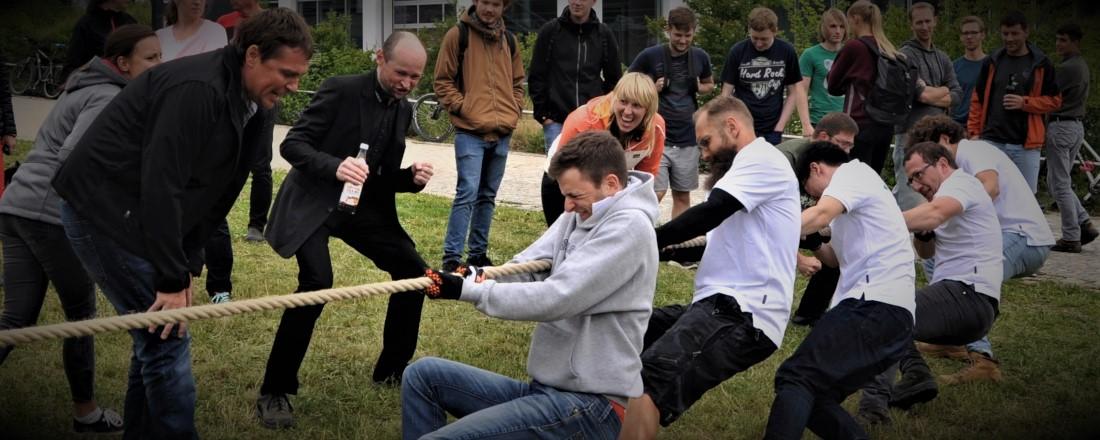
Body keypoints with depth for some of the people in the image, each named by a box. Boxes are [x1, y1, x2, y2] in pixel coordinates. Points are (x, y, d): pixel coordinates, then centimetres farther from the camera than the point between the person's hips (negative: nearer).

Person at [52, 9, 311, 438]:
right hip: (104, 212, -9)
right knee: (167, 337, -7)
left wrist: (187, 267, 6)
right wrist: (173, 280, -21)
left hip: (138, 218, 9)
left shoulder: (249, 105, 5)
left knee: (155, 337, 13)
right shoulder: (197, 89, -24)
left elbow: (215, 193, 11)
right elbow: (160, 186, -26)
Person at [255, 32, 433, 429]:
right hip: (314, 202, -7)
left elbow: (384, 176, 13)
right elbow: (292, 144, -17)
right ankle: (274, 392, -14)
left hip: (362, 204, 7)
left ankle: (392, 369, 21)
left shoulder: (403, 110, 7)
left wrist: (411, 177, -9)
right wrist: (334, 166, -35)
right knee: (317, 282, -27)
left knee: (413, 271, 2)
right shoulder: (342, 90, -14)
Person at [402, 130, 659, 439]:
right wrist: (479, 276, -18)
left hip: (589, 405, -10)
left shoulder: (629, 226, -17)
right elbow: (525, 269, 4)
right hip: (547, 388, 10)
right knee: (423, 375, 9)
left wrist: (468, 290, -17)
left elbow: (556, 298, -24)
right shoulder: (582, 215, 12)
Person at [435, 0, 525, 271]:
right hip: (470, 131, -5)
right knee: (468, 192, -14)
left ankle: (478, 253, 21)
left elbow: (517, 82, 22)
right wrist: (462, 108, -11)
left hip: (502, 133, 6)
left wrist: (515, 111, 9)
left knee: (488, 196, 12)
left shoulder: (509, 40, 13)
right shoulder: (458, 35, -2)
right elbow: (443, 80, -2)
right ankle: (451, 257, -10)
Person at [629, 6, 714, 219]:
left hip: (688, 139, 3)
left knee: (683, 196, 9)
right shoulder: (650, 56, -7)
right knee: (655, 194, -10)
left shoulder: (700, 57, 3)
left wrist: (700, 88, -2)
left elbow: (710, 84, 21)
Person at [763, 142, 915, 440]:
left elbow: (820, 215, -16)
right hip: (891, 315, 10)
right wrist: (810, 240, 29)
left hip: (877, 306, -10)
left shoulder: (853, 171, 3)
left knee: (795, 378, -23)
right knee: (813, 398, 7)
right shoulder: (857, 191, 32)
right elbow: (837, 258, 39)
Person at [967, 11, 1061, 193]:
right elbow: (977, 99, 12)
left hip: (1025, 145, -1)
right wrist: (974, 132, 3)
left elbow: (1055, 100, 5)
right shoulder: (992, 62, 8)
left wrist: (1025, 103, -11)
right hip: (992, 141, 1)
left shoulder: (1041, 64, 3)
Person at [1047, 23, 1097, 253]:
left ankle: (1071, 238, -1)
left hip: (1061, 126, -10)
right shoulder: (1083, 66, 14)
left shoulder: (1066, 68, -17)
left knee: (1060, 185, -3)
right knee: (1059, 181, 17)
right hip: (1077, 124, 10)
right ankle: (1084, 223, 10)